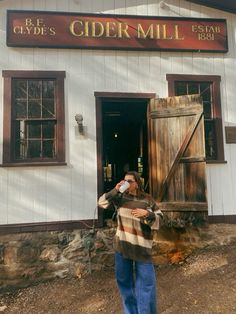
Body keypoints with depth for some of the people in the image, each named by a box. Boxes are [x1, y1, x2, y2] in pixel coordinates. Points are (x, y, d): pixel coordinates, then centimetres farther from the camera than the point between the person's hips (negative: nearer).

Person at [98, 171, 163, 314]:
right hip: (122, 245, 4)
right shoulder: (121, 196, -1)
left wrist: (147, 214, -26)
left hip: (142, 246, -3)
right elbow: (102, 203, -5)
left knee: (145, 282, 4)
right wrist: (115, 190, -17)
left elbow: (159, 219, -7)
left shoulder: (147, 200, -10)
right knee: (124, 280, 18)